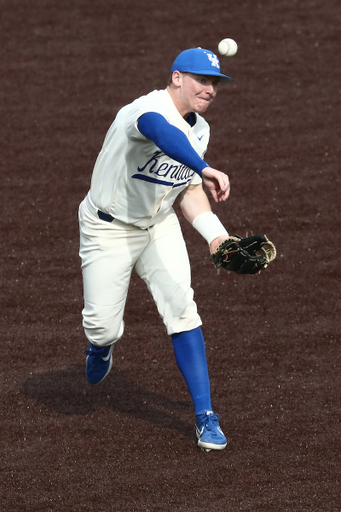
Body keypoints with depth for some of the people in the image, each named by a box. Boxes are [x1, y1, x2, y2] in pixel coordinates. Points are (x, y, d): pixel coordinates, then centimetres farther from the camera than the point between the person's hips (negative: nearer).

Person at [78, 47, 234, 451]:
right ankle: (101, 345, 37)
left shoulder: (199, 130, 1)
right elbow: (164, 134, -53)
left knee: (182, 309, -10)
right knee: (104, 327, -4)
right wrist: (205, 169, -69)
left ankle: (204, 416, -6)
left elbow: (189, 190, 9)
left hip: (159, 225, 6)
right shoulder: (150, 109, -27)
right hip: (109, 228, -6)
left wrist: (215, 235, -7)